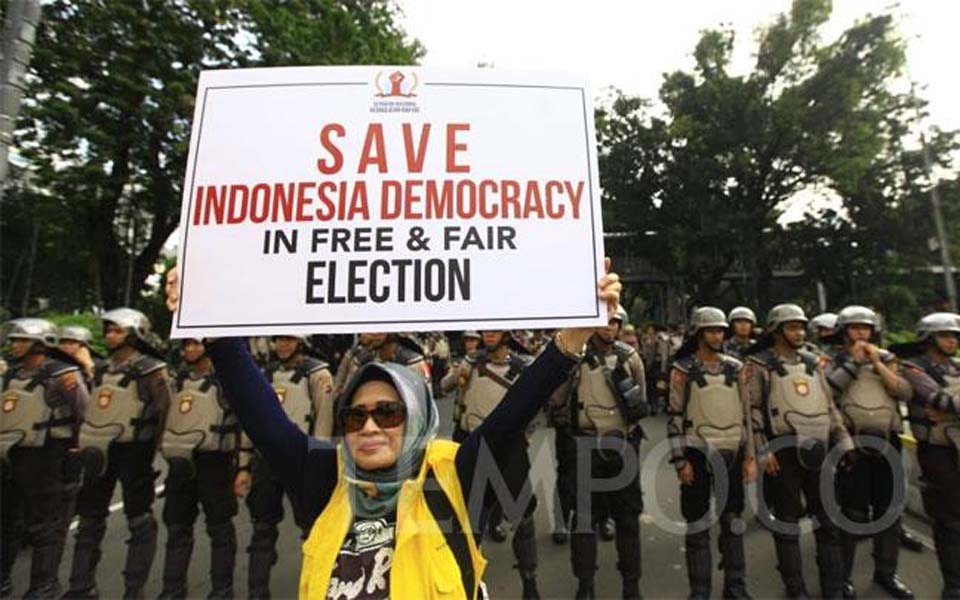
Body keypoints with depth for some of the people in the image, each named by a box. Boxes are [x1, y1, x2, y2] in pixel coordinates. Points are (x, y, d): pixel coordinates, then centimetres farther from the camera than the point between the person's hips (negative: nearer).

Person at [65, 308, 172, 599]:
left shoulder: (150, 370, -11)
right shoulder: (102, 371, 12)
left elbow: (164, 411, -14)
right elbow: (93, 412, 21)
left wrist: (154, 450, -13)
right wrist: (87, 442, 12)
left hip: (132, 450, -8)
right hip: (99, 450, 8)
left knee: (140, 519, 2)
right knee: (89, 518, 16)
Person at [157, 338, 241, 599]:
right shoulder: (178, 380, 11)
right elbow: (166, 419, 21)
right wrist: (168, 451, 11)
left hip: (214, 459, -5)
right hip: (180, 459, 6)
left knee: (219, 526, 6)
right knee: (177, 526, 14)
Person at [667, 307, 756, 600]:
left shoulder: (735, 368, 6)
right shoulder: (683, 369, -7)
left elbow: (745, 413, 9)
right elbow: (674, 416, -8)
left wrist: (750, 456, 6)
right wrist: (680, 460, -11)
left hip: (732, 454, 4)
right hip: (698, 454, -4)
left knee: (733, 522, 15)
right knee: (697, 524, 7)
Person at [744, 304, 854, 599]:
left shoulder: (812, 363, 12)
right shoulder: (759, 364, -7)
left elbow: (830, 406, 16)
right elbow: (751, 409, -10)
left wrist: (844, 442, 9)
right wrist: (762, 451, -14)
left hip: (818, 450, 6)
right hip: (783, 452, -5)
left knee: (829, 519, 13)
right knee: (787, 521, 8)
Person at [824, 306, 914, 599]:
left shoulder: (886, 359, 12)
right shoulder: (835, 362, 2)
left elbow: (906, 393, -1)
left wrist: (877, 363, -7)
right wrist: (853, 361, -12)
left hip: (887, 441, 4)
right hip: (852, 442, -4)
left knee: (889, 509, 13)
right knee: (852, 511, 1)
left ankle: (885, 571, 30)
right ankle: (843, 574, 14)